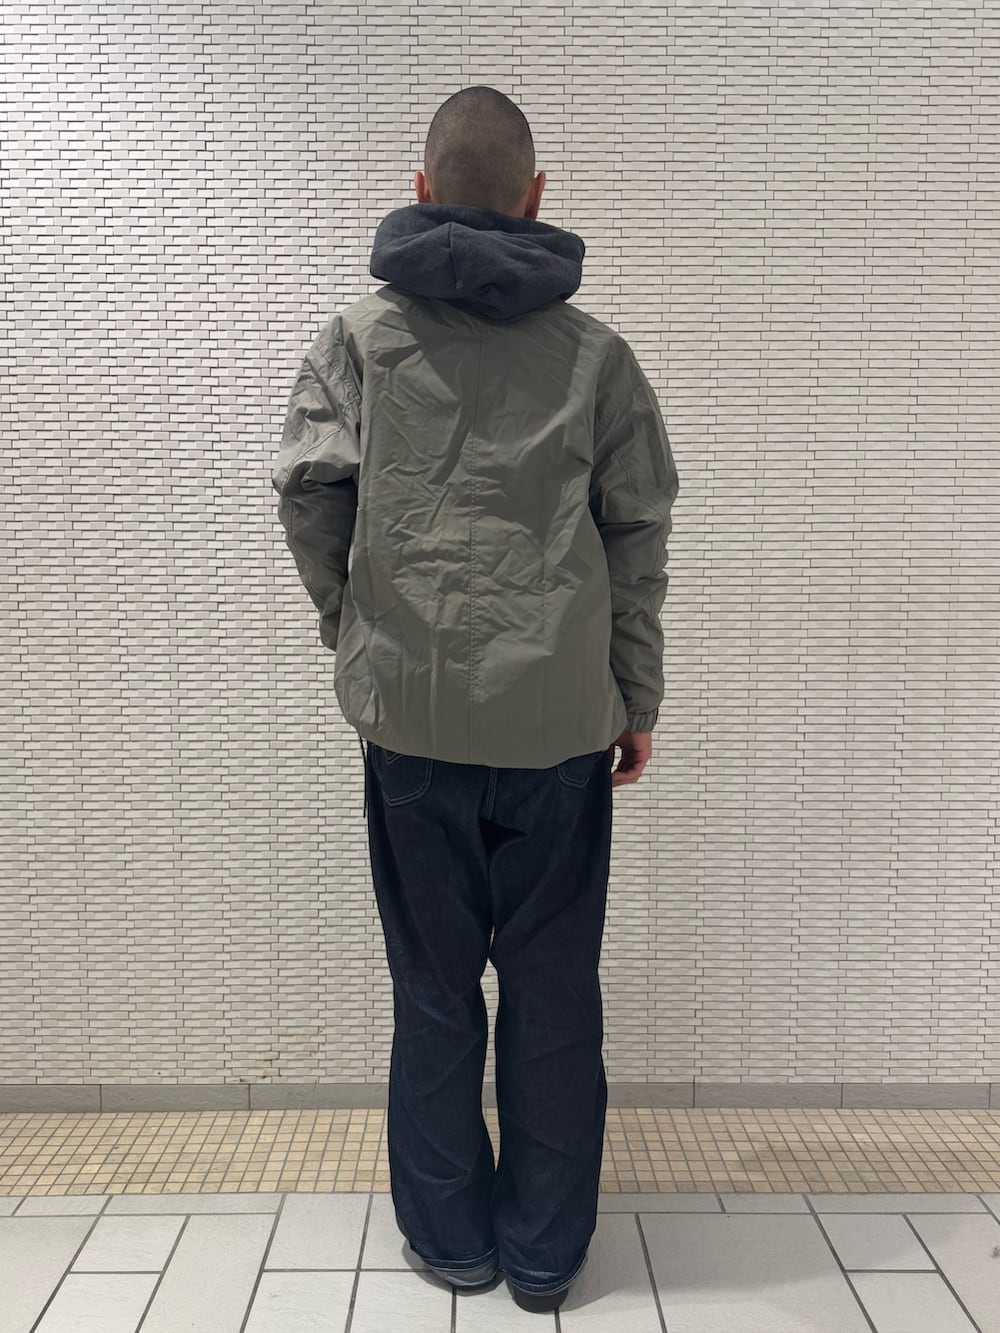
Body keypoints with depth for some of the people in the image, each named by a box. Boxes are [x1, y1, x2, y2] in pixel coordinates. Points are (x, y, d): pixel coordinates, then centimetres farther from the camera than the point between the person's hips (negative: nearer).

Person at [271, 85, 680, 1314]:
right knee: (553, 992, 12)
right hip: (561, 714, 1)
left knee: (434, 986, 13)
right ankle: (545, 1251, 27)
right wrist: (638, 700, 11)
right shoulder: (595, 350, 7)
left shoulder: (361, 334, 5)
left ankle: (452, 1235, 29)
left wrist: (350, 624, 12)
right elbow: (638, 536, 5)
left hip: (410, 708, 0)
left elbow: (308, 487, -4)